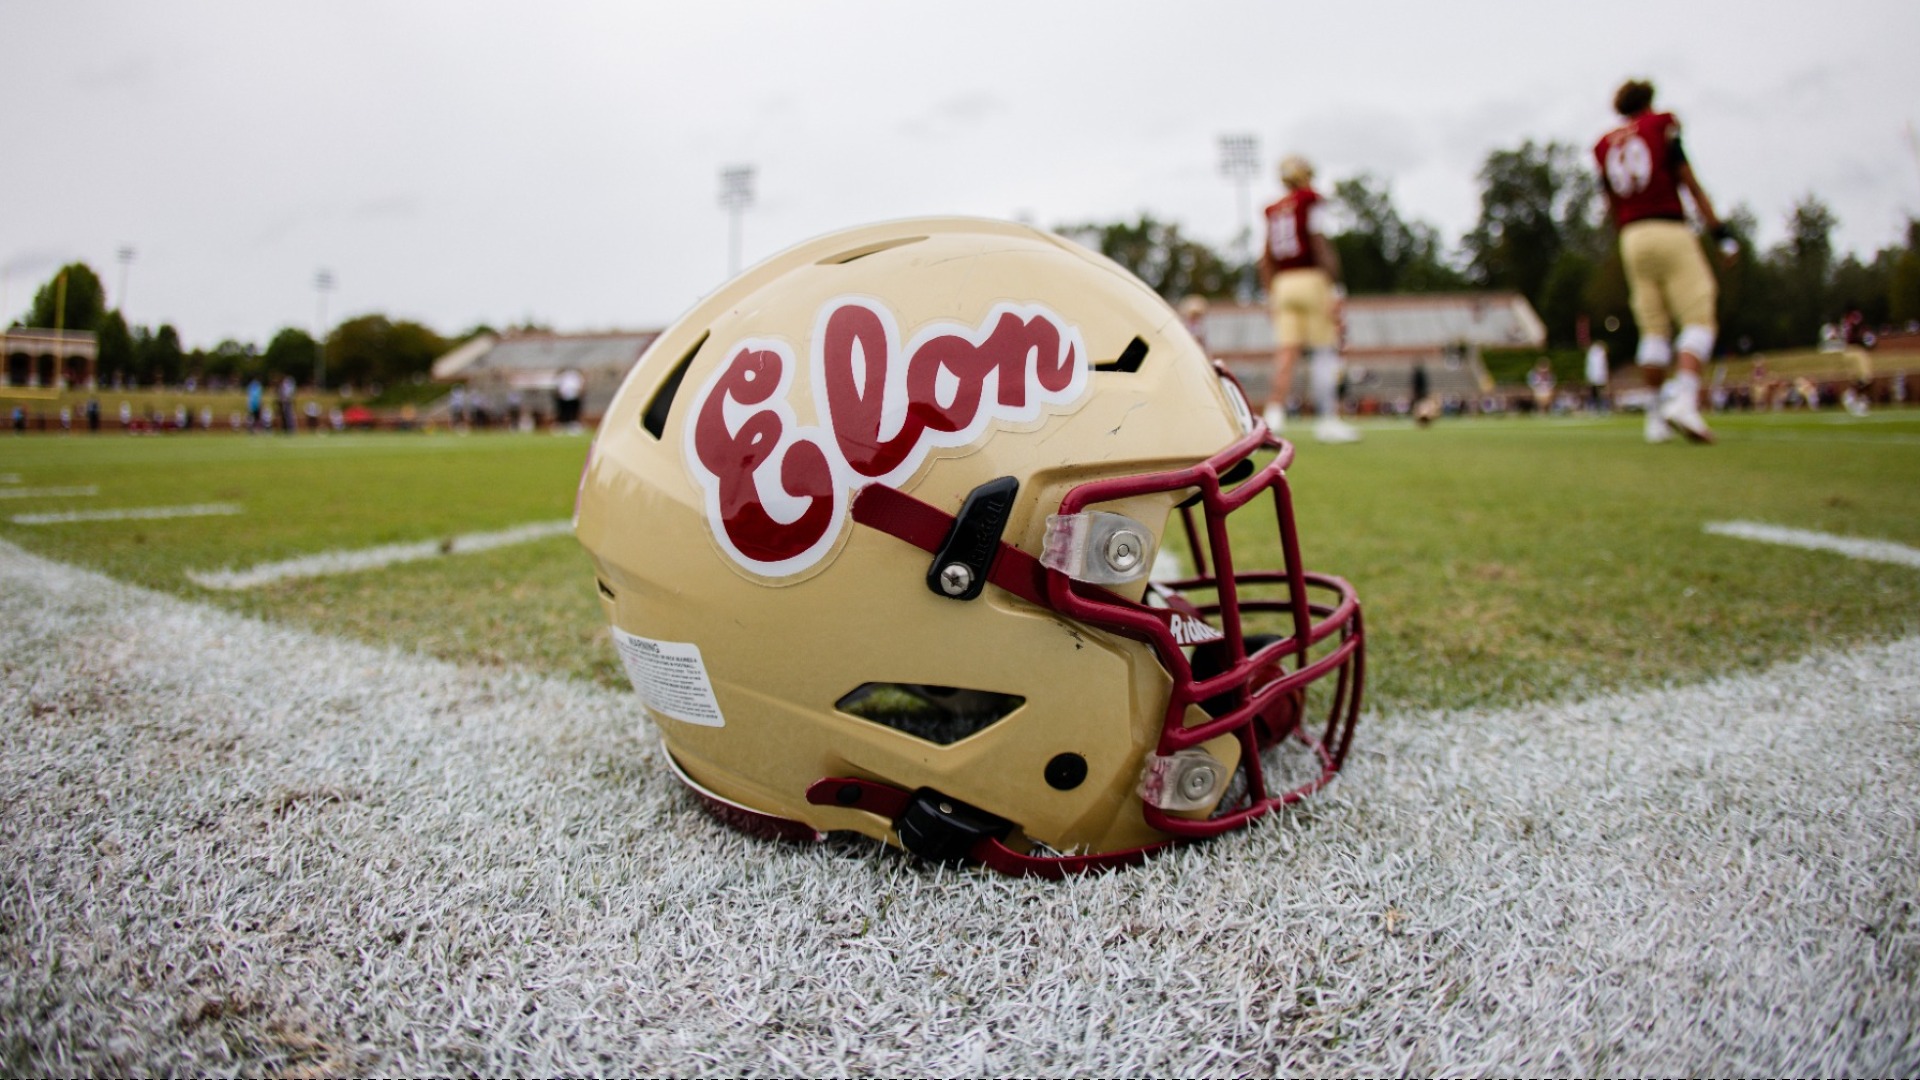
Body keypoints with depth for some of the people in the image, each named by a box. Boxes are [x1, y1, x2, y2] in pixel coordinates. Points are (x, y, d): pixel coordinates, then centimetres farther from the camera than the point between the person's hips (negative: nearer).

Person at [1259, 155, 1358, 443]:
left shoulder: (1273, 211, 14)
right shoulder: (1311, 201, -3)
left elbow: (1266, 260, 15)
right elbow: (1320, 246, -10)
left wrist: (1271, 295, 22)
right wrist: (1335, 290, -10)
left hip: (1283, 284, 5)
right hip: (1312, 279, -5)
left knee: (1286, 353, 2)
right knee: (1324, 352, -1)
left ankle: (1274, 412, -9)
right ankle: (1328, 420, -2)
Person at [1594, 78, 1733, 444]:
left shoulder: (1605, 146, 13)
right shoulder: (1663, 129, 1)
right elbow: (1692, 187, -2)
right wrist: (1721, 235, 1)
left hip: (1632, 237, 5)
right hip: (1669, 230, -5)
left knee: (1654, 329, 9)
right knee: (1699, 320, -5)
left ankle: (1657, 413, 7)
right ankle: (1684, 398, -23)